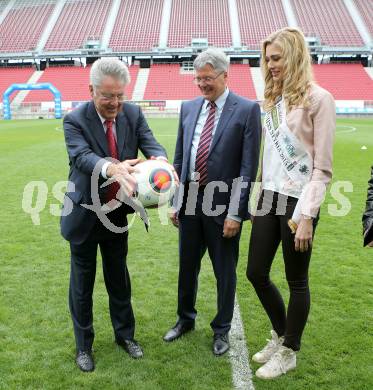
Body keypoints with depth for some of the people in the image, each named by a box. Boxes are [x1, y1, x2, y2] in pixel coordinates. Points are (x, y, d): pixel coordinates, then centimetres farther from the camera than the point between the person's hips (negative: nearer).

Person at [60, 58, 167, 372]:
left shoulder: (133, 114, -4)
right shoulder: (75, 120, -16)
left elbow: (151, 144, -15)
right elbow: (82, 156, -33)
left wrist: (160, 161, -41)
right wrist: (113, 168, -54)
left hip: (117, 214, 3)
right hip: (84, 214, -3)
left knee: (119, 277, 18)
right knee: (82, 281, 11)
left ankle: (125, 334, 37)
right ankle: (84, 345, 30)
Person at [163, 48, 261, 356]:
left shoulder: (247, 110, -8)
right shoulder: (189, 108, 7)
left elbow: (249, 167, -11)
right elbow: (179, 158, 11)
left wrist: (236, 212, -14)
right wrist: (175, 201, 8)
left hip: (223, 204, -4)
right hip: (190, 201, 5)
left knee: (225, 271, 11)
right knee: (187, 266, 18)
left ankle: (222, 330, 33)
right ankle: (186, 319, 41)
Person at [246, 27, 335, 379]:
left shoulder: (318, 99, -10)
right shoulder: (272, 99, 11)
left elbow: (322, 167, -12)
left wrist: (307, 216, -16)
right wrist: (256, 197, 13)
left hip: (297, 201, -7)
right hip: (269, 196, 7)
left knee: (296, 280, 8)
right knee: (256, 273, 12)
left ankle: (289, 351, 28)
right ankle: (280, 334, 37)